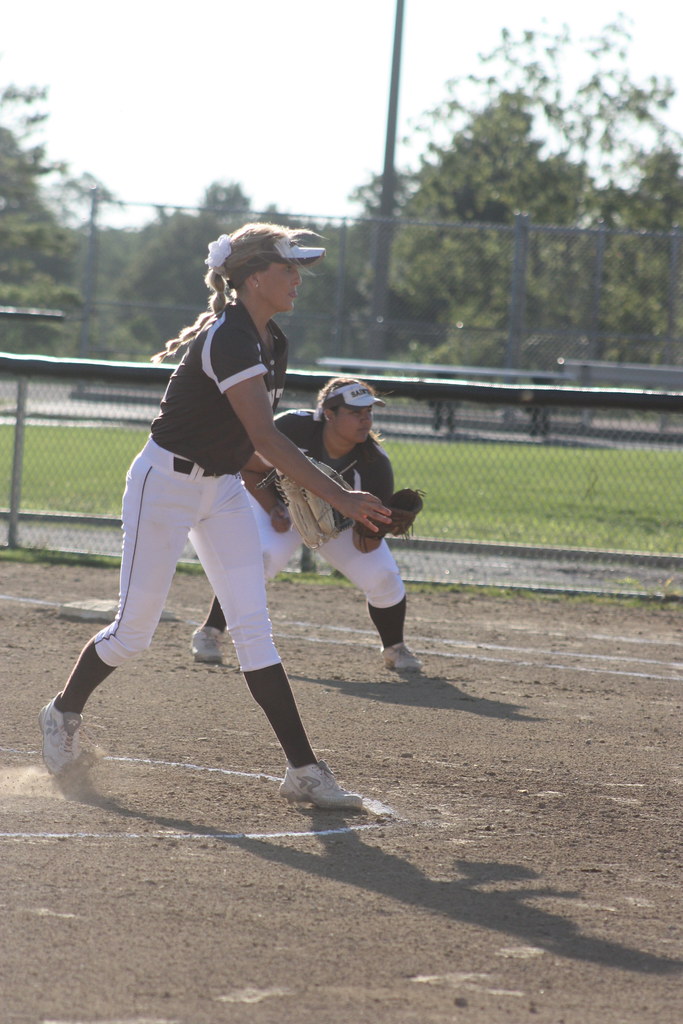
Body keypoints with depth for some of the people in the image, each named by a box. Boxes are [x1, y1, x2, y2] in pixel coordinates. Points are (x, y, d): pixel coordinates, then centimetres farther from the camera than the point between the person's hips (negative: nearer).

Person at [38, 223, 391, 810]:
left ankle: (304, 770, -6)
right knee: (134, 631, 2)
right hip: (166, 484, -8)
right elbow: (267, 439, -33)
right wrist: (340, 498, -36)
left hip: (223, 488, 8)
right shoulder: (228, 339, -25)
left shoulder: (272, 343, 4)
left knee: (254, 628, -1)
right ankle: (64, 713, 29)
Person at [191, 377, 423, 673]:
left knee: (383, 577, -13)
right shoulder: (292, 427, -32)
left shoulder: (376, 462, -27)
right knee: (260, 557, -31)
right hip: (282, 504, -2)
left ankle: (394, 649, 16)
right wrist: (273, 510, -25)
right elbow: (250, 468, -15)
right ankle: (208, 633, -15)